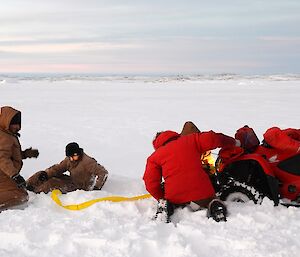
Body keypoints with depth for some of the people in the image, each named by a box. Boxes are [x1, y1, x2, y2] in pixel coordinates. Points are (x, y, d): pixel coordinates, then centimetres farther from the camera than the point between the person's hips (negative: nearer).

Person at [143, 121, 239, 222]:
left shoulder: (155, 156, 13)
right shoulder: (190, 140, 14)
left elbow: (151, 183, 5)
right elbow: (211, 138, 10)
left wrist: (161, 198, 17)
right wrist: (233, 142, 24)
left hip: (175, 196, 0)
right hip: (201, 191, 0)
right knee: (211, 201, 28)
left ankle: (163, 207, -4)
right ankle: (216, 208, -9)